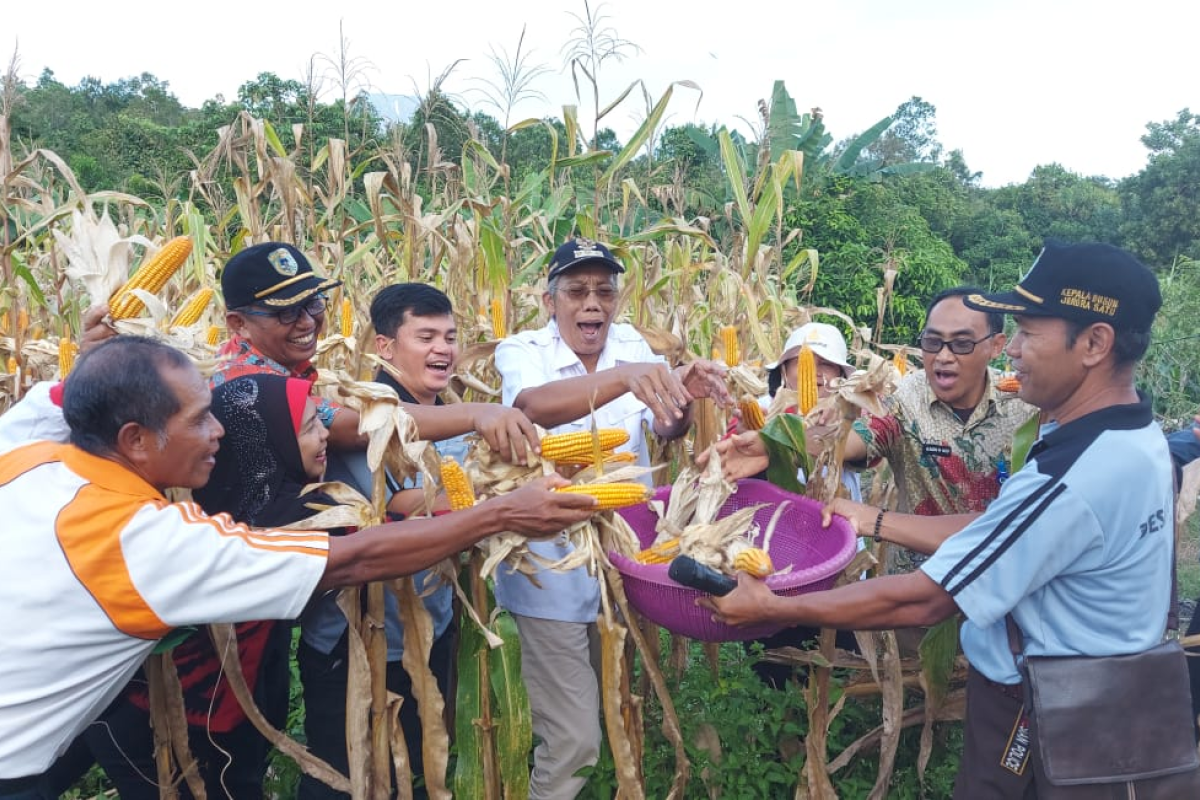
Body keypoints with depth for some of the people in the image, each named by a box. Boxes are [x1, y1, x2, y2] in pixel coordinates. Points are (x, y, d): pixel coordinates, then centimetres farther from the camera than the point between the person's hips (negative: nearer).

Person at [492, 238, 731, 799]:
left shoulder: (631, 345, 3)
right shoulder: (522, 351, -11)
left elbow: (668, 429, -8)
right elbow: (536, 406, -34)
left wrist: (683, 395, -30)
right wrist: (625, 377, -49)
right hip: (553, 570, -5)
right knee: (573, 738, -3)